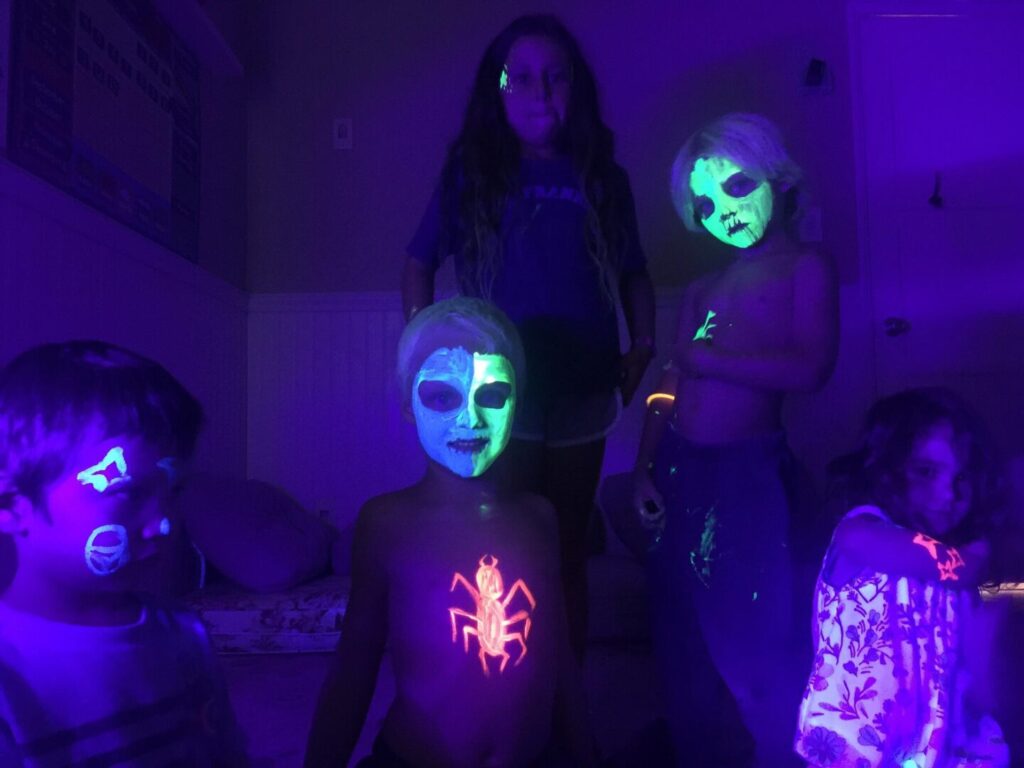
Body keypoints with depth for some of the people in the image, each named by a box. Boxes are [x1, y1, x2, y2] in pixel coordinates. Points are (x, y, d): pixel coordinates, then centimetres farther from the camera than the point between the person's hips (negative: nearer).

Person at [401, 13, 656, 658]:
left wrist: (642, 347, 0)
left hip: (581, 399, 2)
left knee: (568, 556, 13)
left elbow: (633, 273, 14)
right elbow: (420, 263, 9)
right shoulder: (471, 174, 5)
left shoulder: (602, 177, 9)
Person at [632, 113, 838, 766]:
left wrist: (708, 359, -10)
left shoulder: (806, 267, -1)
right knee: (682, 640, 14)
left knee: (755, 642, 2)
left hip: (749, 472, -5)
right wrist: (645, 467, 2)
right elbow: (671, 384, 11)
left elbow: (810, 368, -16)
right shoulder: (703, 289, 13)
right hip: (679, 470, 6)